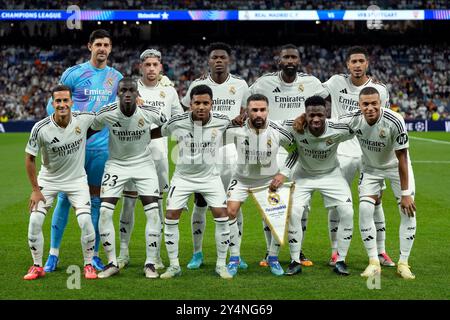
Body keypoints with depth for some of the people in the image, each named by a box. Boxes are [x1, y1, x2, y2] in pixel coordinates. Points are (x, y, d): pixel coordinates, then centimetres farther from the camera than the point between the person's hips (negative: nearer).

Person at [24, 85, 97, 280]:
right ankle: (37, 267, 9)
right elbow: (30, 158, -9)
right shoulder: (40, 128, -21)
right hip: (48, 180, 0)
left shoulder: (84, 119, -17)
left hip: (76, 179, 0)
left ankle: (89, 265, 7)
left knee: (85, 222, -14)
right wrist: (35, 189, -8)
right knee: (35, 221, -10)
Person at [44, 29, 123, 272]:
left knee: (95, 200, 6)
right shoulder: (73, 73, -2)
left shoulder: (116, 77, 9)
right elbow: (53, 103, 2)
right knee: (65, 197, -1)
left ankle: (93, 255, 12)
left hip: (102, 146, 3)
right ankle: (53, 253, 8)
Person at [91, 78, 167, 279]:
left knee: (153, 213, -11)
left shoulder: (150, 113, -18)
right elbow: (90, 129, 2)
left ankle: (150, 264, 3)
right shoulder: (106, 114, -18)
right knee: (105, 212, -11)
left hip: (143, 163, 0)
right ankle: (112, 263, 3)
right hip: (116, 164, 0)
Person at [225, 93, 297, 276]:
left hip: (270, 179, 0)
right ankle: (234, 259, 1)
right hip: (242, 178, 0)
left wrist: (283, 174, -8)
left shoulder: (278, 132, -20)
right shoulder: (236, 130, -22)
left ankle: (273, 258, 12)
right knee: (230, 212, -16)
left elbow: (295, 150, -2)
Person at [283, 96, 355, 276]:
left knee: (347, 212, -14)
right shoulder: (294, 128, -28)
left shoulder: (338, 130, -28)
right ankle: (295, 261, 0)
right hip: (304, 175, 0)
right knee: (293, 213, -16)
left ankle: (340, 261, 1)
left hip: (331, 174, 0)